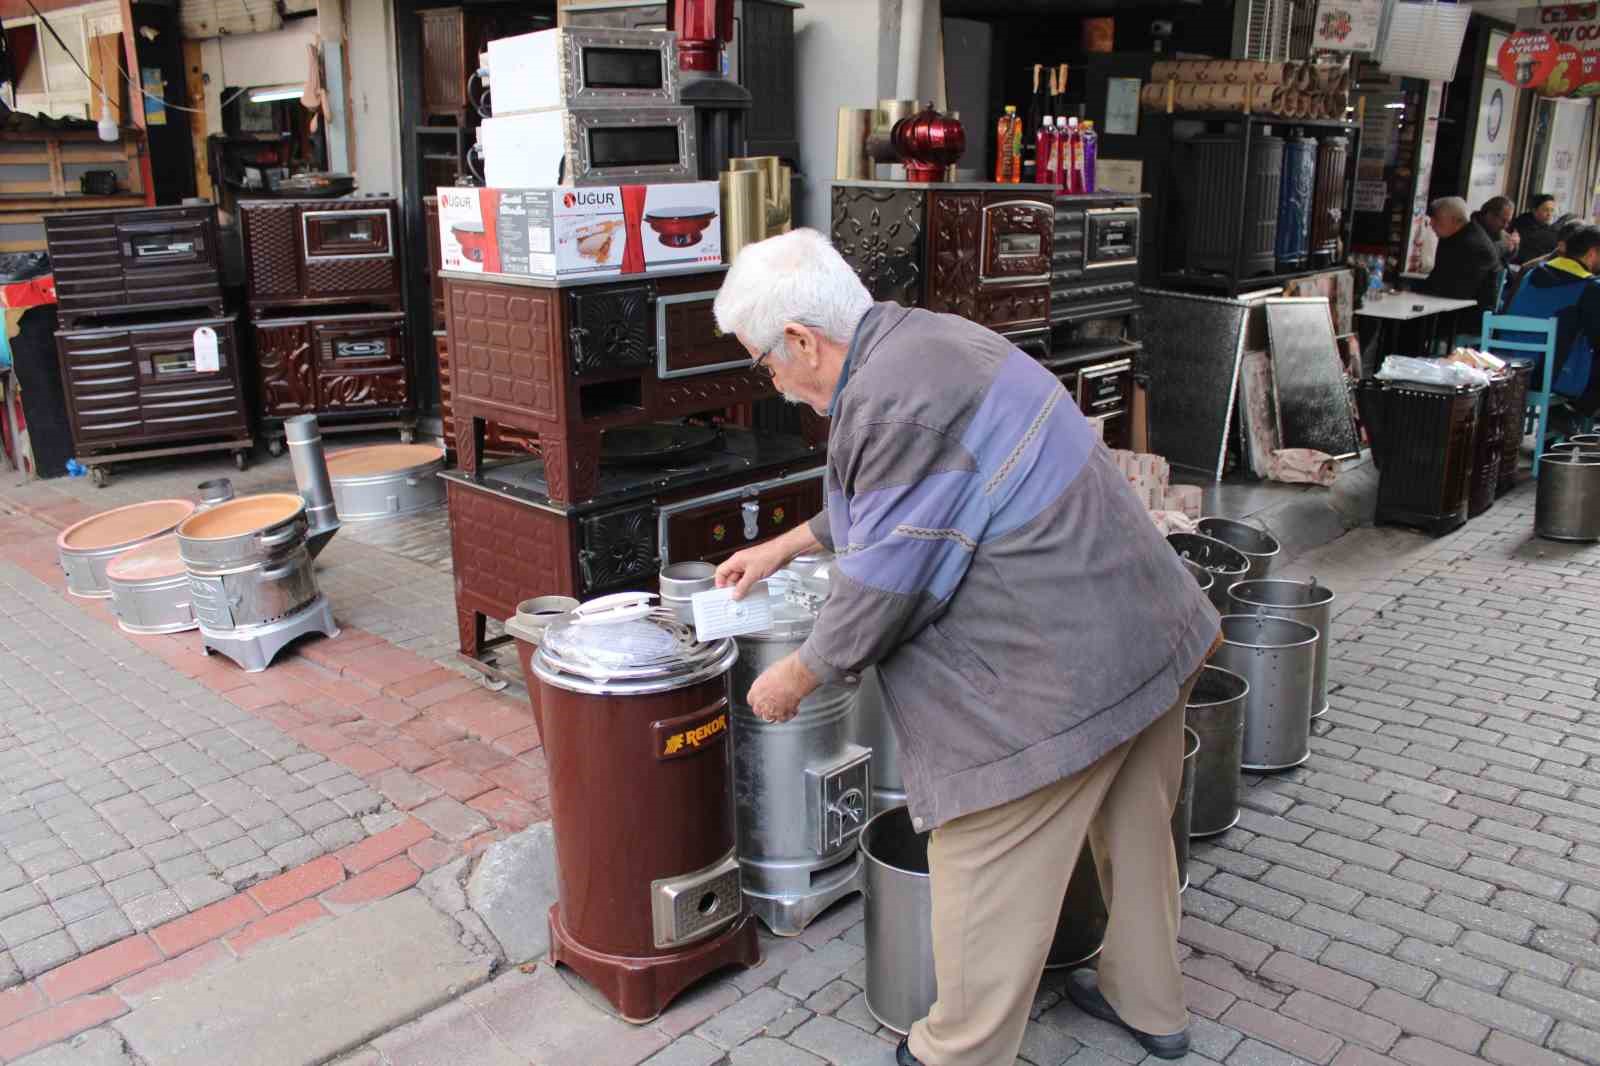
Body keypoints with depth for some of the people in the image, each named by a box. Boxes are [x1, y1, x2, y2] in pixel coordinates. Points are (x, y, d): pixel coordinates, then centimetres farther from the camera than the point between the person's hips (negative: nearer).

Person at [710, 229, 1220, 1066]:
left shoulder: (891, 401, -23)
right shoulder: (924, 337, 10)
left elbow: (885, 580, -18)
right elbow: (887, 504, 23)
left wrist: (797, 676, -3)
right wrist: (784, 548, 28)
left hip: (1062, 674, -11)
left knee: (986, 877, 5)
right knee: (1133, 832, 25)